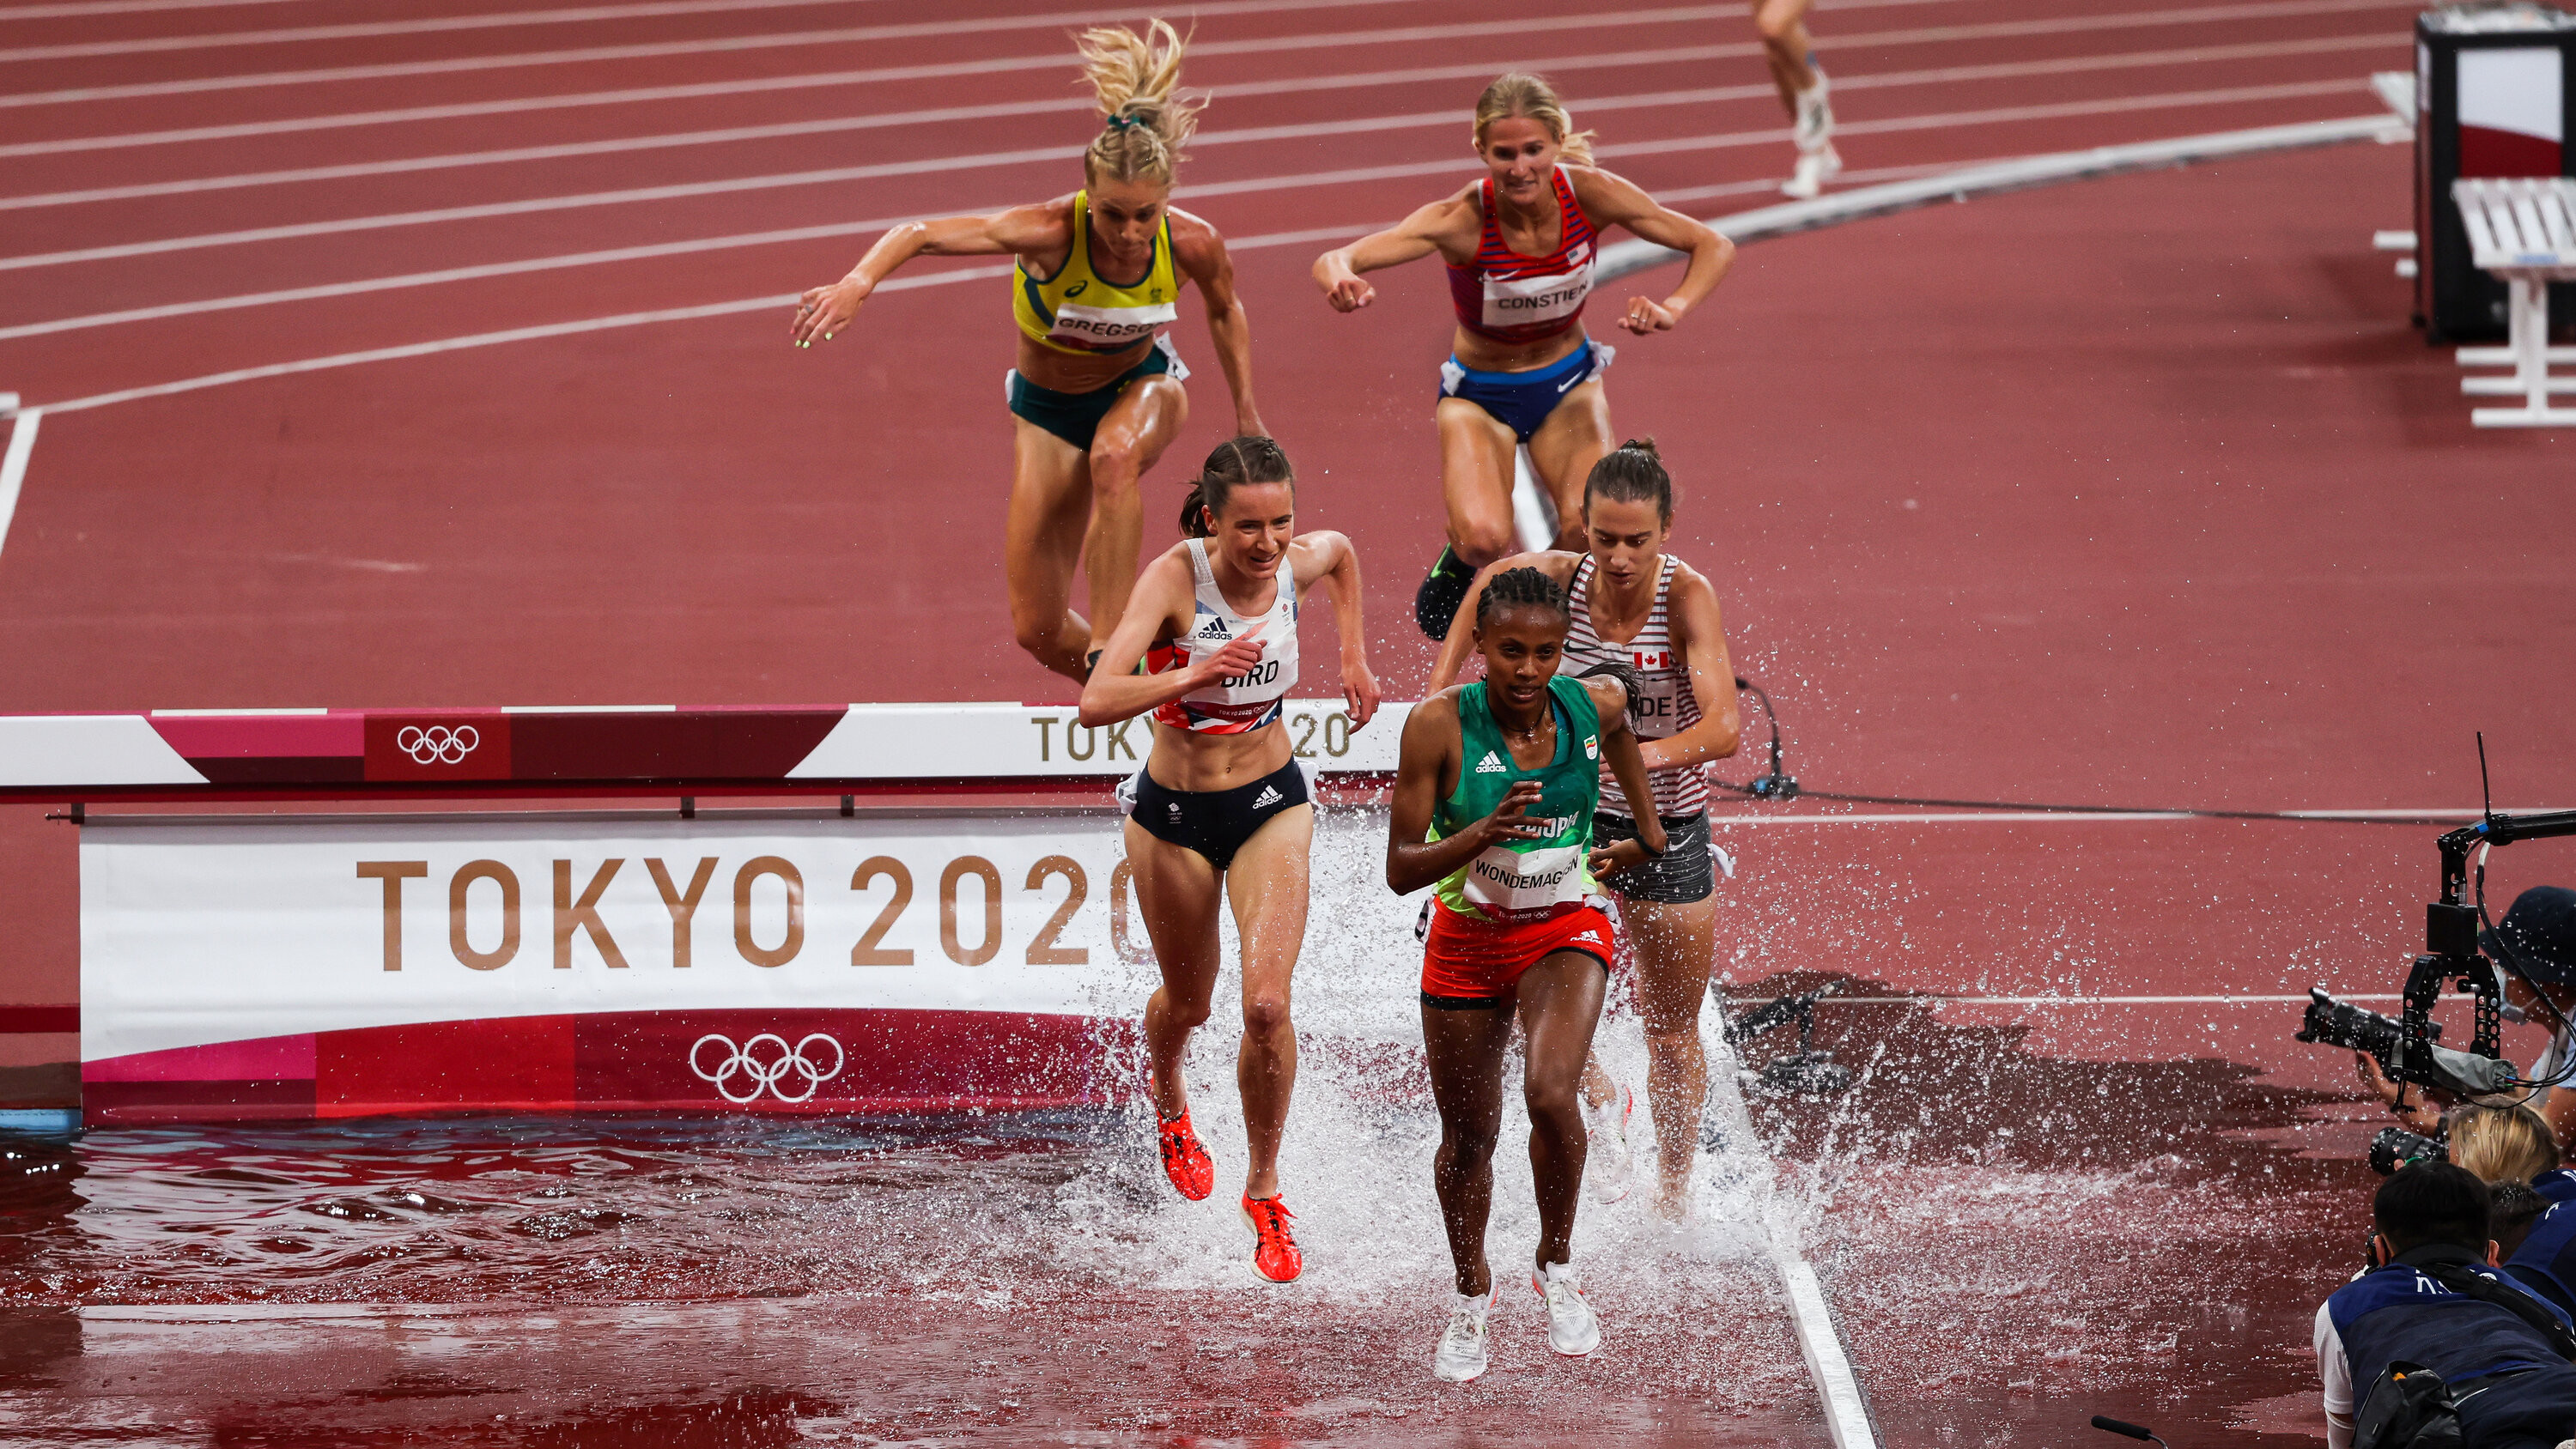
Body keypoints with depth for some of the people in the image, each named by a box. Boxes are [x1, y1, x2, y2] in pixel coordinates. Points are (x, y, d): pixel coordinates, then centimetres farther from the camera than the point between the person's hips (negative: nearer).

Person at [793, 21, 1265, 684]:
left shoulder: (1193, 245, -25)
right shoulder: (1051, 234, -33)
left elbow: (1225, 312, -1)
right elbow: (918, 234, -35)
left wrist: (1247, 415, 8)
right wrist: (858, 282, -55)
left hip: (1143, 388, 0)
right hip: (1049, 408, 0)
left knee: (1114, 455, -41)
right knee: (1037, 629, 1)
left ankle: (1110, 640, -35)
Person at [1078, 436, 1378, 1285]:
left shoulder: (1302, 564, -14)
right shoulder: (1175, 578, -25)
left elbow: (1343, 551, 15)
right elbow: (1096, 703, -36)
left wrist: (1353, 654, 15)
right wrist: (1194, 675, -48)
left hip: (1271, 806, 1)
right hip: (1174, 814, -1)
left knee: (1266, 1004, -15)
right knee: (1187, 1003, 19)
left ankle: (1264, 1188, 6)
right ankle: (1168, 1103, 56)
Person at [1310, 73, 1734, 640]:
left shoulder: (1590, 194, -22)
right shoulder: (1461, 221, -29)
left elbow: (1714, 247, -14)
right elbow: (1334, 263, -38)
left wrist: (1673, 309, -34)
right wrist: (1341, 281, -63)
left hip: (1567, 384, 2)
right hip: (1480, 395, -2)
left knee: (1588, 531, -23)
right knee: (1485, 538, -26)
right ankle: (1460, 561, 13)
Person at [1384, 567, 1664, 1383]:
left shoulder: (1596, 705, -14)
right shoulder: (1440, 726, -20)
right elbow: (1401, 871, -20)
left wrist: (1646, 831, 25)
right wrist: (1483, 833, -37)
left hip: (1566, 932, 0)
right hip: (1467, 939, 0)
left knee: (1551, 1093, -27)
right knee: (1468, 1136, 12)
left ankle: (1557, 1268, -2)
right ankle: (1472, 1295, 39)